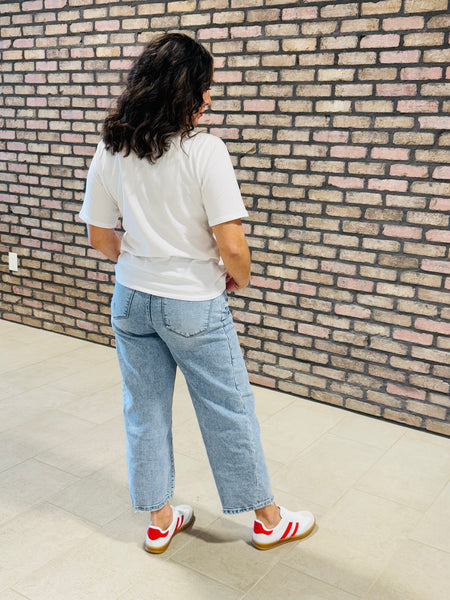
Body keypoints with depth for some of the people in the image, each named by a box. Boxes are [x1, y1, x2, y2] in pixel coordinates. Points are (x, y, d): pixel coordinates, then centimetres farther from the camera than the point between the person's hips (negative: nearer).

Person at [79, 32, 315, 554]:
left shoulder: (110, 152, -2)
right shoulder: (204, 150, -19)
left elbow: (100, 237, 4)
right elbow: (231, 246, -21)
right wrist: (238, 279, 0)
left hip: (131, 299, 5)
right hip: (194, 304, -5)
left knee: (144, 410, 17)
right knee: (229, 411, 11)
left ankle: (159, 521, 35)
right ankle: (268, 519, 31)